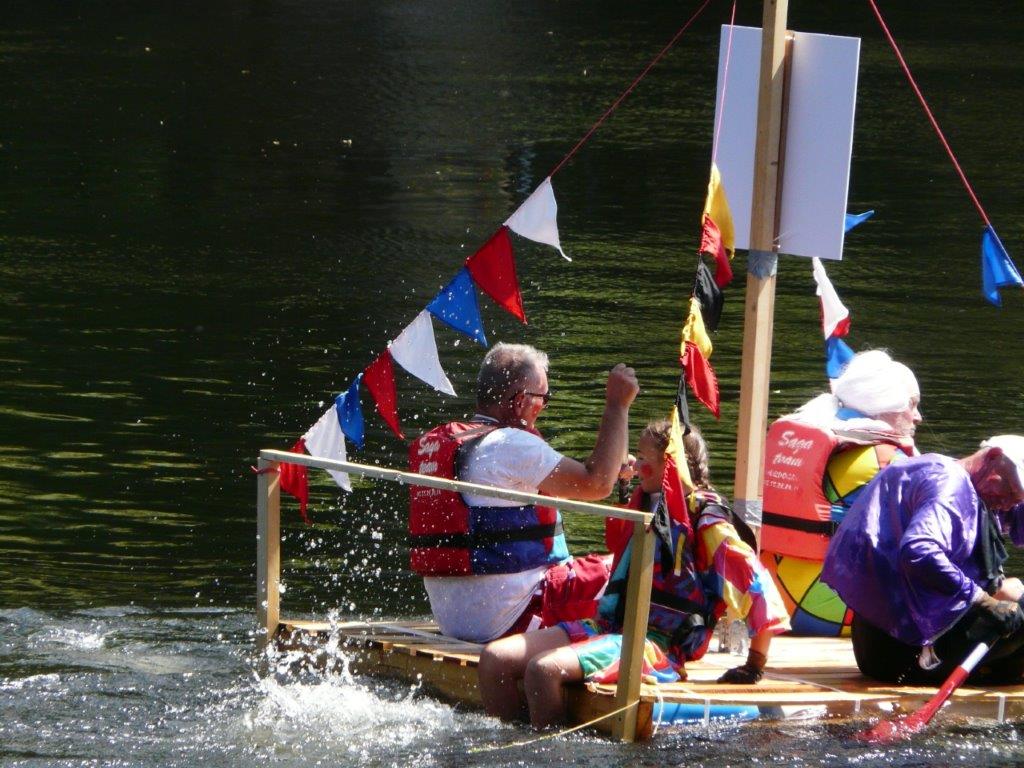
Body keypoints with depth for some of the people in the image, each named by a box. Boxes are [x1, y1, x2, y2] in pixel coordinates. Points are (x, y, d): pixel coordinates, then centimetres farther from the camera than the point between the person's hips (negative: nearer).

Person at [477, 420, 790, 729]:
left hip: (657, 645, -9)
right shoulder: (646, 505, 19)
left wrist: (755, 665, -12)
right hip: (608, 628, 9)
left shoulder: (703, 515, -7)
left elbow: (753, 578, -13)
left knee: (544, 670, -32)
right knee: (495, 659, -8)